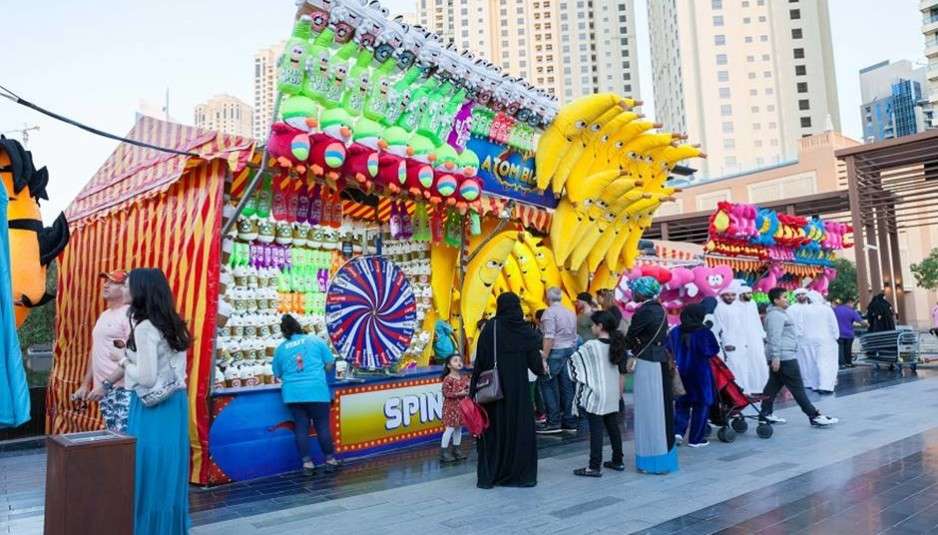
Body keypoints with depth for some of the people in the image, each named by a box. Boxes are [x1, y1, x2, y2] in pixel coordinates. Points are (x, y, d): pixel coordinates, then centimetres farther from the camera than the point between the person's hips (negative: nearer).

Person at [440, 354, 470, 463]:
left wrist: (469, 390, -8)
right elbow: (447, 393, -17)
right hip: (451, 407, -7)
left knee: (459, 428, 13)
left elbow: (468, 388, 15)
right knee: (449, 429, -6)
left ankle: (456, 450, 24)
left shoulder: (464, 377, 7)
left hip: (461, 406, 7)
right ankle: (443, 452, 1)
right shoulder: (448, 379, -14)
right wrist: (459, 394, -23)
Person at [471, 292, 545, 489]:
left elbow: (479, 360, -11)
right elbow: (536, 366, -3)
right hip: (518, 390, 1)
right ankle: (522, 475, 17)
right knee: (520, 430, 12)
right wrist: (542, 368, 20)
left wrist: (474, 389, -5)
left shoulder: (491, 327, -6)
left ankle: (487, 476, 16)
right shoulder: (527, 331, -3)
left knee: (493, 429, 11)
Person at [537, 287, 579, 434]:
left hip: (556, 351, -8)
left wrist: (544, 356, -18)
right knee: (567, 386, 11)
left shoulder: (549, 312, -9)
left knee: (548, 386, -3)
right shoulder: (571, 313, 15)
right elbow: (574, 337, 15)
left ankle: (554, 422, -4)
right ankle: (569, 422, 16)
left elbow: (549, 337, -18)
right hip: (570, 350, 8)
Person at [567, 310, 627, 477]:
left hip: (596, 395, -7)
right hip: (613, 395, 7)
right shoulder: (615, 344, 6)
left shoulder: (591, 346, -13)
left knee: (596, 430, -5)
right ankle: (617, 461, 23)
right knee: (613, 427, 14)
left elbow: (574, 360, -8)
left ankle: (595, 466, -2)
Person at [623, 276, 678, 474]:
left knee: (650, 410, 0)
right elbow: (652, 337, 10)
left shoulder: (644, 311, -16)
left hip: (648, 365, -9)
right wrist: (635, 357, 8)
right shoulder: (659, 309, 10)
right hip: (661, 361, 9)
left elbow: (629, 338, -11)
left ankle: (653, 460, 8)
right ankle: (665, 455, 24)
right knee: (661, 406, 14)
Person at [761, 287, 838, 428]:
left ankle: (766, 413, 13)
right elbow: (774, 337, -22)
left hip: (780, 357, 11)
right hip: (784, 357, -11)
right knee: (798, 388, -6)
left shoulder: (779, 314, 20)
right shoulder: (776, 315, -14)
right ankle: (814, 416, -3)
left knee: (774, 385, 10)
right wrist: (775, 357, -26)